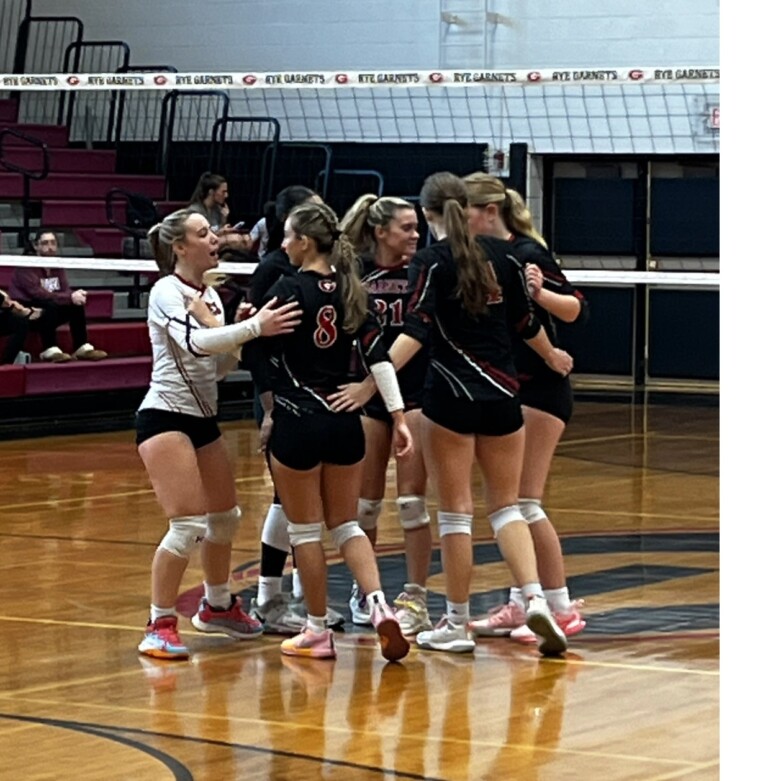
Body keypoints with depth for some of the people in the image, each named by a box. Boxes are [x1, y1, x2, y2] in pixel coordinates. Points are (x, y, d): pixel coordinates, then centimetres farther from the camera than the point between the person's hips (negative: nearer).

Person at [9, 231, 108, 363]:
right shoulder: (26, 265, -18)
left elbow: (65, 290, 0)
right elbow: (38, 294, -28)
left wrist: (75, 295, -26)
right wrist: (70, 297, -33)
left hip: (48, 312, 7)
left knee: (76, 304, -11)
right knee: (50, 305, -34)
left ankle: (82, 348, -12)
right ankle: (50, 351, -35)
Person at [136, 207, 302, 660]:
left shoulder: (209, 295, 11)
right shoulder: (167, 291, -13)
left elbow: (219, 365, 12)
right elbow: (194, 344, -30)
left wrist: (239, 334, -5)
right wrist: (254, 328, -36)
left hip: (203, 419, 9)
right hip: (166, 417, -9)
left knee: (226, 516, 17)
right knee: (189, 524, -16)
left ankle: (217, 607, 36)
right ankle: (160, 626, -7)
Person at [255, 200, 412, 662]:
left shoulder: (290, 289, -12)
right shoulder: (352, 290, 5)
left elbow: (262, 351, -9)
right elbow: (377, 356, 0)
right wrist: (399, 417, 1)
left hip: (297, 420, -6)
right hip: (344, 420, 6)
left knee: (305, 528, 6)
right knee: (346, 523, 14)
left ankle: (318, 631, 12)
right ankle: (380, 607, -6)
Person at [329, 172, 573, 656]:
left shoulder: (431, 262, -8)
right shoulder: (500, 254, 6)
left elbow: (417, 332, -19)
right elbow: (526, 321, 14)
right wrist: (552, 356, 34)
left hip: (453, 396, -4)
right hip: (502, 395, 4)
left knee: (455, 511, 3)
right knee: (506, 506, 13)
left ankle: (457, 623, 8)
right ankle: (535, 598, -7)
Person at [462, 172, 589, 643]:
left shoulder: (526, 254, -16)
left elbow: (578, 310, -21)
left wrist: (540, 292, -38)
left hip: (539, 390, -9)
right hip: (505, 391, 9)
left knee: (524, 502, -9)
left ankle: (562, 609, -3)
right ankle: (520, 605, 17)